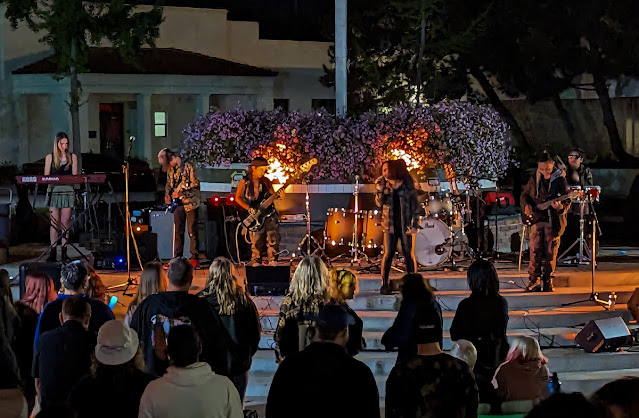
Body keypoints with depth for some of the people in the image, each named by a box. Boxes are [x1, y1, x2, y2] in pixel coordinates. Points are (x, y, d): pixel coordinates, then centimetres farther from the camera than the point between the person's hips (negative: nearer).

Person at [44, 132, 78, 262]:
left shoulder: (72, 157, 11)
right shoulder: (50, 157, 9)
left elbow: (75, 176, 6)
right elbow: (46, 176, 8)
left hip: (68, 191, 0)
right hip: (54, 191, 0)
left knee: (65, 222, -1)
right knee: (54, 221, -4)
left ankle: (64, 251, 3)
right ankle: (53, 251, -3)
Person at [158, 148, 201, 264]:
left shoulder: (187, 167, -8)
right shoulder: (170, 170, 13)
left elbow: (194, 184, -11)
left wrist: (180, 191, -15)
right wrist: (167, 195, 9)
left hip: (189, 202, -7)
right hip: (178, 203, 7)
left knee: (192, 231, -5)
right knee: (178, 232, 6)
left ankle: (195, 258, -1)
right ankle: (177, 258, 10)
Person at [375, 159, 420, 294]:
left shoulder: (407, 185, 0)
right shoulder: (385, 186, 8)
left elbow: (415, 206, 1)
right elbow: (380, 203, -1)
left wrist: (415, 224, -5)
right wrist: (379, 190, -15)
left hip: (406, 224, -2)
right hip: (390, 225, 2)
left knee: (409, 254, -2)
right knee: (388, 254, -3)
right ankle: (384, 285, 1)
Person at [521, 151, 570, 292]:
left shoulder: (560, 179, -4)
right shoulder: (534, 178, 7)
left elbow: (567, 201, -4)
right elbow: (525, 194, 18)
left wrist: (560, 207, -26)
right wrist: (526, 205, -2)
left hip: (553, 220, -2)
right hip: (536, 217, 2)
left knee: (550, 252, 1)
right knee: (535, 251, -2)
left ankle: (547, 282, 13)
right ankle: (533, 281, 6)